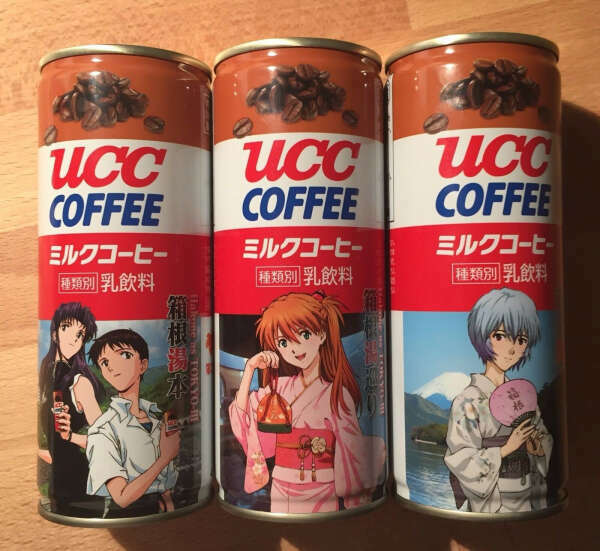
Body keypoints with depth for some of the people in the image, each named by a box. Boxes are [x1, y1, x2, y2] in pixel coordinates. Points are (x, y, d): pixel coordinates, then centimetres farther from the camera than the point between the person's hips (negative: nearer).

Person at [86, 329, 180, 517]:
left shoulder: (157, 417, 4)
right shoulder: (102, 429, -13)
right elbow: (122, 497, -15)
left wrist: (168, 502, -7)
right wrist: (165, 457, -12)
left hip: (158, 510, 3)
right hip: (123, 516, -2)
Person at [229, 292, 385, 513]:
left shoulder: (337, 394, -12)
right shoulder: (281, 387, 0)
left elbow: (353, 448, -11)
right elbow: (241, 414, -2)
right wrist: (249, 369, -7)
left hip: (320, 493, -4)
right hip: (280, 491, 4)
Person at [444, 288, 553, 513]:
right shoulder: (469, 401, -18)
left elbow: (544, 438, 10)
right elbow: (459, 460, -19)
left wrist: (537, 448, -10)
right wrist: (505, 449, -22)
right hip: (493, 503, -5)